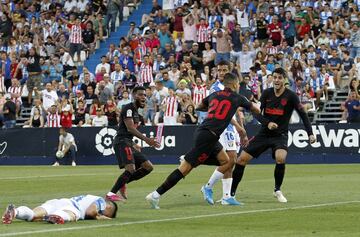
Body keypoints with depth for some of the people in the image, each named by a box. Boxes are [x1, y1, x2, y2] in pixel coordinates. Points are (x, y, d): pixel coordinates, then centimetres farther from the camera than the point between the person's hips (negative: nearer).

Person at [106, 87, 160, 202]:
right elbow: (130, 128, -21)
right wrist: (146, 139, -29)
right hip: (122, 142, -10)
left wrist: (134, 145, 28)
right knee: (131, 169, -26)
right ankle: (111, 194, -23)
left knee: (148, 167, 6)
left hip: (128, 143, 10)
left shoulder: (135, 111, 21)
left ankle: (122, 183, 9)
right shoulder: (128, 108, -9)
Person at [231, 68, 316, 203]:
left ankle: (277, 191, -7)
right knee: (242, 159, -5)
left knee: (280, 158, -31)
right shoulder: (267, 93, 0)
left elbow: (303, 115, -6)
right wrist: (267, 123, -20)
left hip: (280, 135, -3)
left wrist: (310, 134, -16)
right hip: (264, 134, 3)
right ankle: (231, 193, 9)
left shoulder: (291, 96, -8)